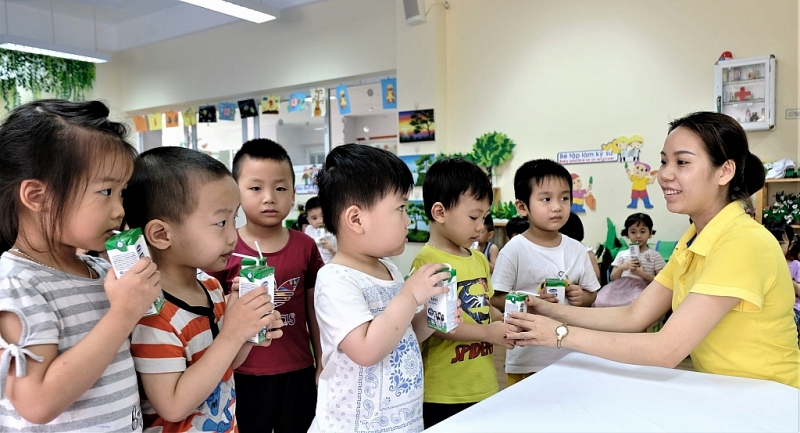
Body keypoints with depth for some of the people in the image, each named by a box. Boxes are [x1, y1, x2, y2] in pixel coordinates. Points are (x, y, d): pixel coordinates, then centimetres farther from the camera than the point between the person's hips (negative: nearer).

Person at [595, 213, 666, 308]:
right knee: (600, 301, -27)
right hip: (621, 286, 2)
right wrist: (622, 268, -6)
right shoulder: (622, 254, 18)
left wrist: (642, 274, -11)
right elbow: (613, 278, 13)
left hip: (641, 287, -2)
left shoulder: (655, 255, 10)